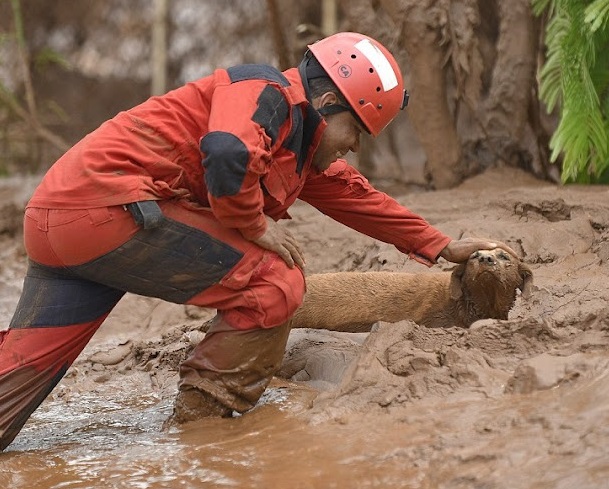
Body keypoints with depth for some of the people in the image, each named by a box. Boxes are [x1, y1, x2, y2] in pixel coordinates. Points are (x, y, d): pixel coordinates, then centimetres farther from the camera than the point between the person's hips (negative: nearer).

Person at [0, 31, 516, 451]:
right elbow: (228, 155, -27)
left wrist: (444, 248, 38)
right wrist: (256, 225, -11)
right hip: (106, 199, -10)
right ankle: (198, 431, -3)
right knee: (273, 282, -6)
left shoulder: (302, 149, 24)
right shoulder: (269, 92, -7)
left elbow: (359, 197, 34)